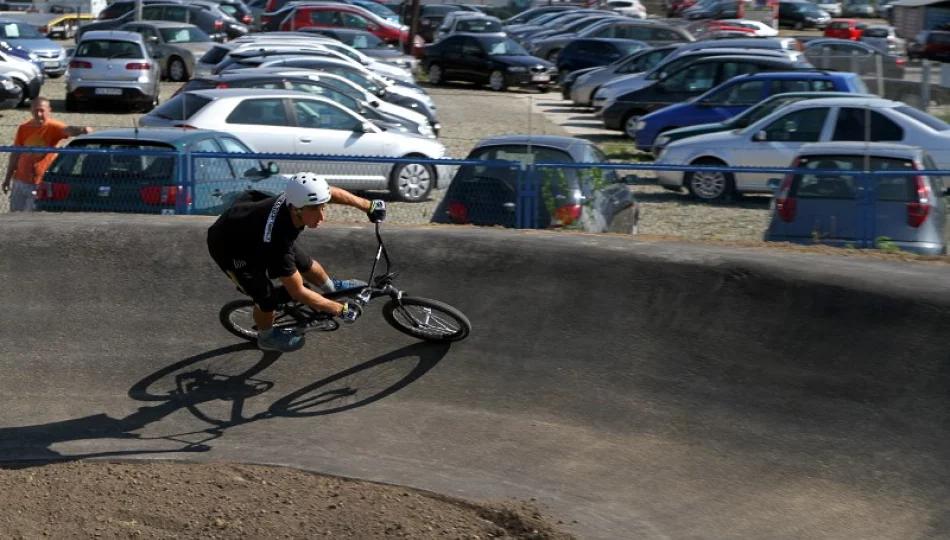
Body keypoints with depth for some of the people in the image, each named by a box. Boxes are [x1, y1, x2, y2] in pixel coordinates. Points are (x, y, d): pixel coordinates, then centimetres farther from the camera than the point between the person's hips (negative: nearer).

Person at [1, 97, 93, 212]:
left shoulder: (53, 127, -11)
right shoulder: (24, 128, 2)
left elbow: (68, 130, -34)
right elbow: (16, 154, 11)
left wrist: (82, 130, -56)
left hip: (40, 184, -5)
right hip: (20, 180, 5)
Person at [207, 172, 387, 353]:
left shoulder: (296, 197, -28)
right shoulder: (277, 241, -43)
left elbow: (333, 193, -3)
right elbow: (298, 292, -31)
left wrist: (369, 206, 3)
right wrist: (341, 310, -24)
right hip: (228, 247, -7)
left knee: (306, 264, 12)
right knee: (268, 298, -8)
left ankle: (333, 288, 43)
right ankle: (266, 338, 23)